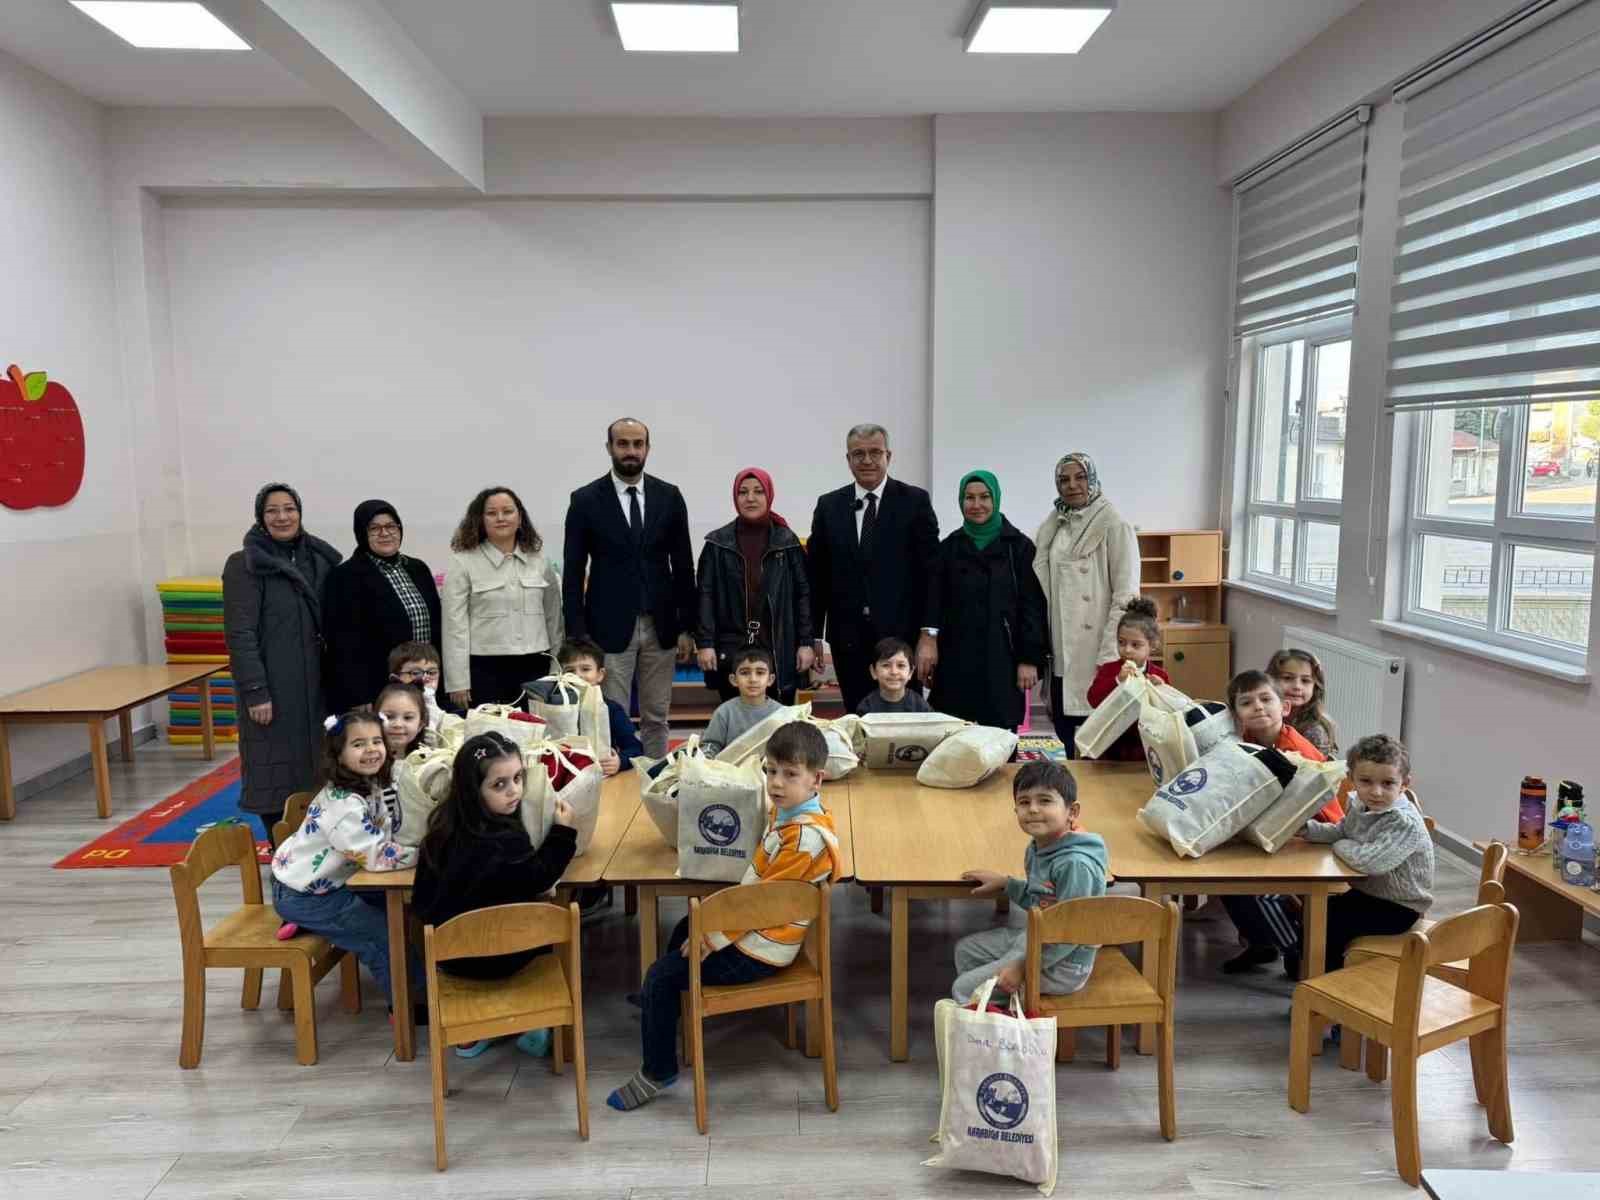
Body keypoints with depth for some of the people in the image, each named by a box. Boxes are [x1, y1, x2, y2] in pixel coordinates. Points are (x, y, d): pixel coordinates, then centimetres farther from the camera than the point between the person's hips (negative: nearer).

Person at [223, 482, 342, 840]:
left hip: (314, 684, 5)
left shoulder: (318, 559, 10)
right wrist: (255, 691, -17)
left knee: (316, 771, 9)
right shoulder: (244, 565, -6)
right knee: (276, 773, 2)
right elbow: (240, 634, -12)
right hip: (273, 687, -5)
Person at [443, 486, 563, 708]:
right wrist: (458, 682, -8)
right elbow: (455, 624, -3)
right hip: (485, 670, -3)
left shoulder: (539, 559, 10)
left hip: (535, 667, 3)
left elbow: (553, 615, 15)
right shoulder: (463, 562, 0)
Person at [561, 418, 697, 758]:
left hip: (661, 626, 3)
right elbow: (574, 572, -2)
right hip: (610, 627, -2)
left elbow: (683, 566, 6)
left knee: (656, 717, 10)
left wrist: (687, 628, 3)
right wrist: (577, 635, -6)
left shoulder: (669, 496, 4)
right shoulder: (586, 499, -2)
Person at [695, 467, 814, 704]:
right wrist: (705, 643, -6)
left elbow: (803, 593, 5)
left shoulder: (787, 541, 5)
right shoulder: (718, 543, 5)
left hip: (780, 649, 0)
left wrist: (805, 642, -1)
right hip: (732, 649, 0)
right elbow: (706, 594, 2)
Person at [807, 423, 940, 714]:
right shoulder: (829, 505, 8)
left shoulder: (915, 501, 1)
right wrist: (813, 636, 6)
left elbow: (931, 571, -3)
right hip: (848, 638, 2)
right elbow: (816, 575, 9)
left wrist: (929, 634, -9)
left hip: (900, 635, -2)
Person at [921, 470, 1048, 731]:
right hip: (957, 660, 2)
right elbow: (933, 602, 5)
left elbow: (1032, 606, -1)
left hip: (1002, 659, -2)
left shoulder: (1018, 546, 2)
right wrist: (929, 640, -7)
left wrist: (1030, 659, -6)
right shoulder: (949, 548, 10)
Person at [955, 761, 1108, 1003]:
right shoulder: (1037, 848, -2)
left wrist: (1023, 967, -22)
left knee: (964, 990, -6)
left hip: (1061, 964, -9)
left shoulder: (1075, 864, -29)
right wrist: (1003, 882, 11)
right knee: (965, 949, 19)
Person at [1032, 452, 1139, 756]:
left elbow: (1125, 595, -12)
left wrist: (1110, 655, -16)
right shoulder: (1053, 526, 11)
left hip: (1095, 650, -6)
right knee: (1063, 725, 10)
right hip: (1061, 650, 6)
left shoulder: (1114, 525, -7)